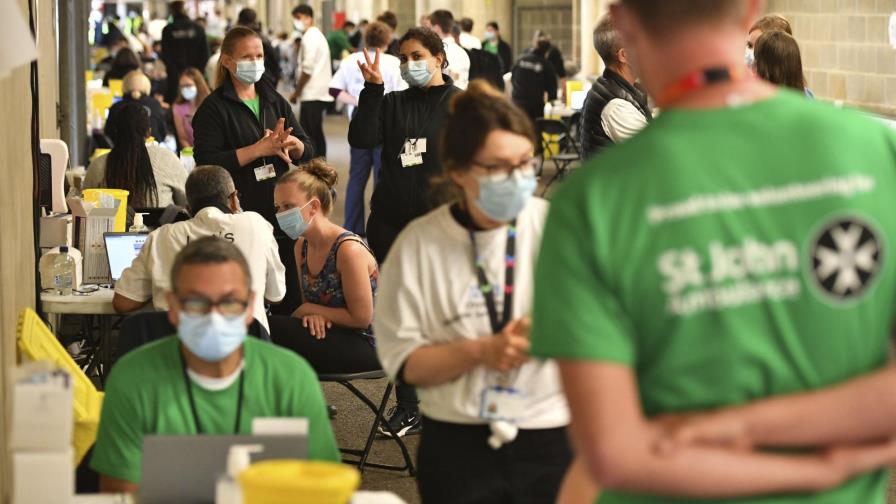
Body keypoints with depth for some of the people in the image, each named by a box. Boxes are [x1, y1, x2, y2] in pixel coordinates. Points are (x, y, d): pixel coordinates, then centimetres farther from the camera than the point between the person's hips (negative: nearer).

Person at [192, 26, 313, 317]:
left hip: (283, 215, 5)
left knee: (293, 302, 8)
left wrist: (289, 142, -12)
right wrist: (259, 149, -18)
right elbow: (207, 163, -15)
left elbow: (307, 152, 11)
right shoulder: (214, 108, -4)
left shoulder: (275, 102, 14)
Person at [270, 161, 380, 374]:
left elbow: (361, 318, -19)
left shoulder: (348, 249, -22)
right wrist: (311, 315, -12)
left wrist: (309, 310, -11)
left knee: (270, 330, -21)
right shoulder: (302, 246, 4)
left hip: (367, 346, -8)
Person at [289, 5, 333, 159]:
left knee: (308, 135, -11)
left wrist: (296, 92, -10)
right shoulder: (318, 35, 20)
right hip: (320, 93, 10)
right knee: (317, 134, 13)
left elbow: (307, 69, -18)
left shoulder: (310, 37, -11)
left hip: (312, 94, -10)